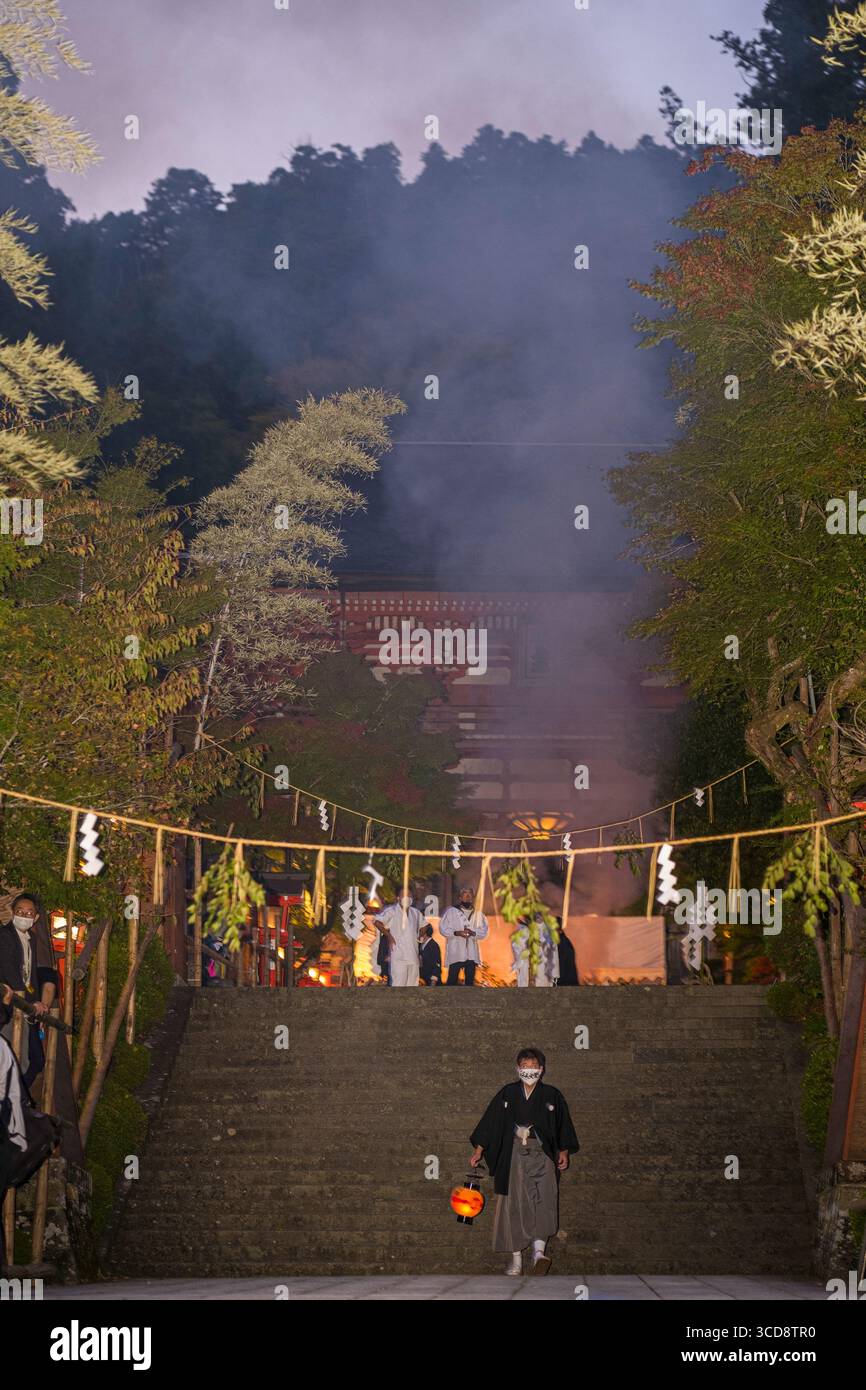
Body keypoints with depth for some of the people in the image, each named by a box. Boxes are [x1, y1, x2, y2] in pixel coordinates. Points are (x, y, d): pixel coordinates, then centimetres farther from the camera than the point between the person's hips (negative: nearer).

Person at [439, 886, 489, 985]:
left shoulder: (477, 914, 12)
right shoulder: (451, 912, 5)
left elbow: (484, 930, 5)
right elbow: (443, 928, -1)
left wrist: (473, 932, -15)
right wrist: (457, 933, -17)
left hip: (472, 953, 3)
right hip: (455, 952, -3)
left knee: (470, 979, 7)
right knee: (452, 978, -6)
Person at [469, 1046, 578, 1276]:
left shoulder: (552, 1096, 6)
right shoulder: (507, 1094, 7)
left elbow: (563, 1128, 15)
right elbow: (489, 1122, 8)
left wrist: (564, 1152, 6)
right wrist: (479, 1150, 4)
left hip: (542, 1155, -1)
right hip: (514, 1155, 1)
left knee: (546, 1197, -20)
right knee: (514, 1204, -1)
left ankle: (538, 1250, -29)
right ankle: (516, 1257, 5)